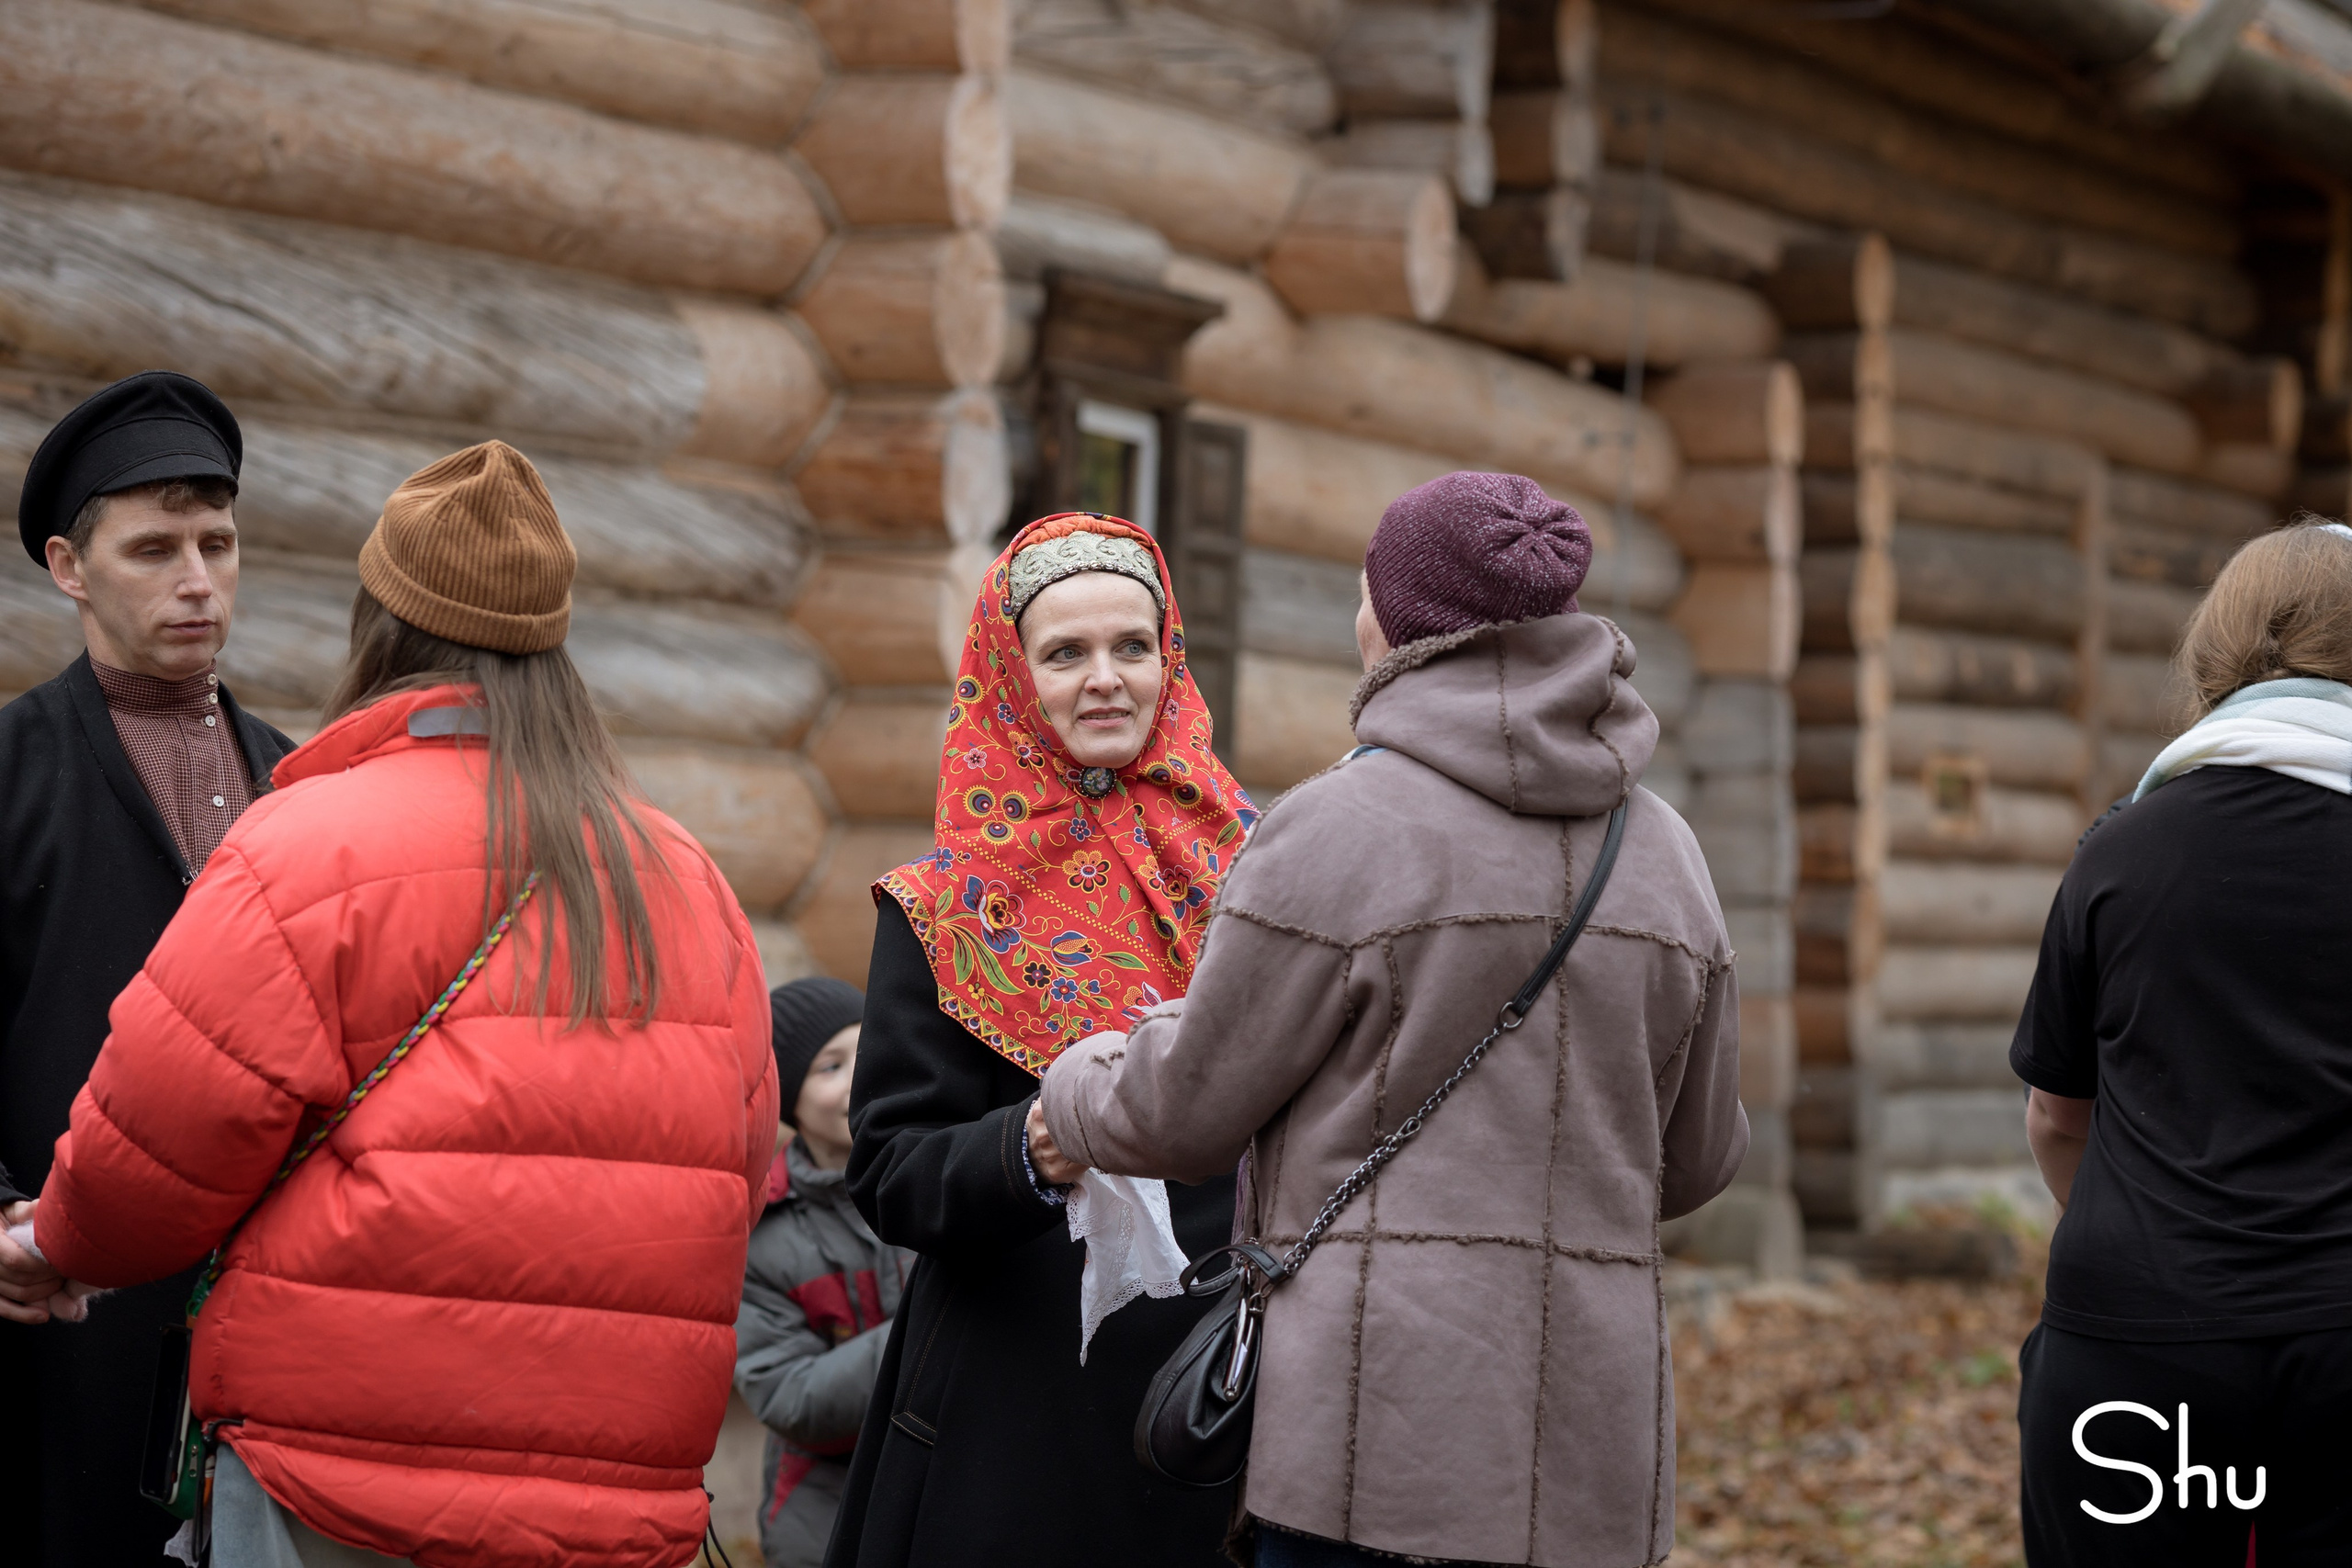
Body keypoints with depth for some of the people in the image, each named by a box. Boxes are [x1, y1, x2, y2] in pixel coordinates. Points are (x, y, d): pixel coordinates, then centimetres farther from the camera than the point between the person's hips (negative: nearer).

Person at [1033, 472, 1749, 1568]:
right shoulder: (1662, 852, 11)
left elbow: (1185, 1107, -1)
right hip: (1590, 1433, 6)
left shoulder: (1339, 829, -7)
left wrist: (1073, 1095, 21)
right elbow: (1695, 1159, 19)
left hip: (1384, 1410, -6)